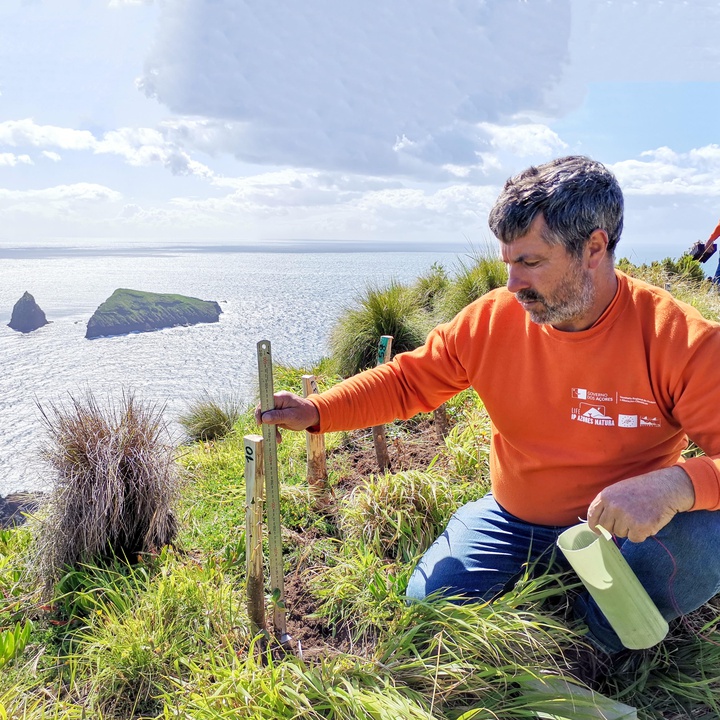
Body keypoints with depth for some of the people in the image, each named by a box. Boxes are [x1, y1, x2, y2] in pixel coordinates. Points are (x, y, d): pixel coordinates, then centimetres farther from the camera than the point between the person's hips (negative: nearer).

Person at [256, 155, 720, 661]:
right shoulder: (491, 320, -11)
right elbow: (407, 381, -4)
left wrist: (677, 484, -44)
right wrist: (315, 412, -15)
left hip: (621, 530, -2)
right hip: (511, 519, 3)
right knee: (428, 601, -10)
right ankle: (541, 580, 19)